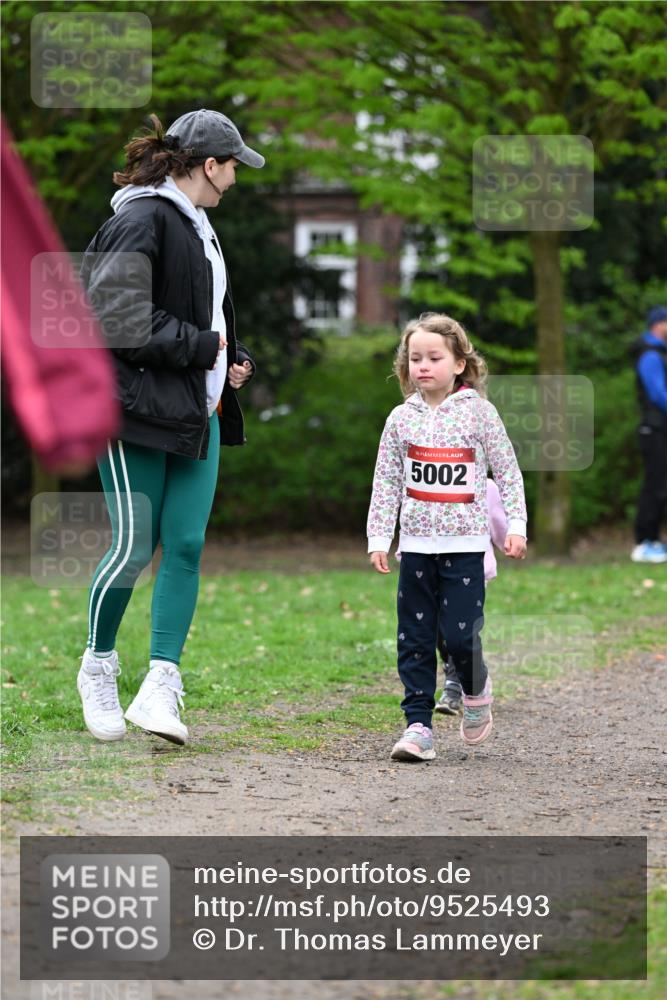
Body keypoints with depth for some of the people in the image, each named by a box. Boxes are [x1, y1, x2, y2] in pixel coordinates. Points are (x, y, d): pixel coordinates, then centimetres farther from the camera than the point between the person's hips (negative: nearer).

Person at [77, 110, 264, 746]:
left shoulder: (196, 227, 18)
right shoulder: (142, 221, -13)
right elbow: (117, 318, -21)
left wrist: (234, 359, 10)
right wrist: (202, 348, -15)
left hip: (196, 411, 9)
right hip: (137, 408, -9)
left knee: (186, 545, -1)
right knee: (134, 547, -4)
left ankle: (160, 686, -1)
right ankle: (98, 669, 17)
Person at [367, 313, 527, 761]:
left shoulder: (479, 412, -1)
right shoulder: (402, 418, 6)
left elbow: (508, 472, 2)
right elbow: (386, 483, 9)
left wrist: (516, 526, -5)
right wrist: (379, 539, 4)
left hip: (465, 544, -3)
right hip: (416, 544, 3)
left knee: (459, 632, -9)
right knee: (414, 638, 1)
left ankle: (476, 690, 21)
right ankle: (418, 724, 5)